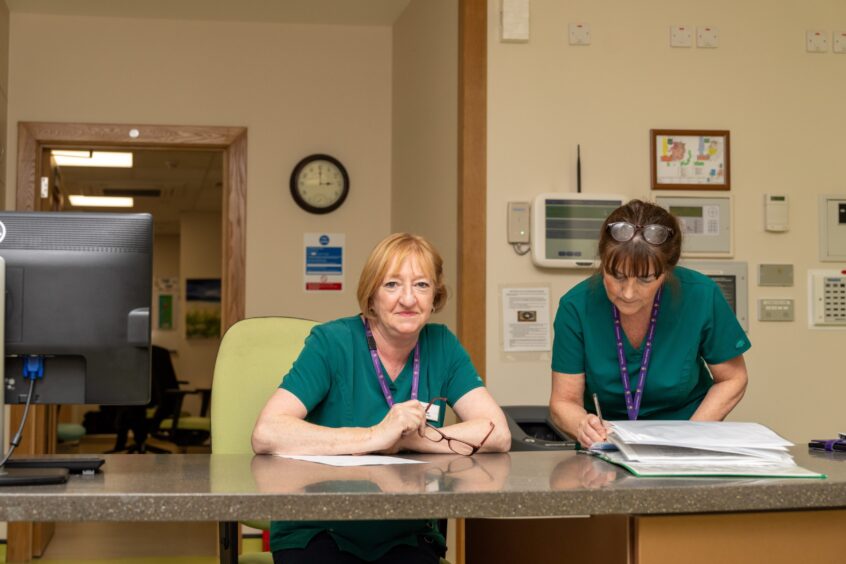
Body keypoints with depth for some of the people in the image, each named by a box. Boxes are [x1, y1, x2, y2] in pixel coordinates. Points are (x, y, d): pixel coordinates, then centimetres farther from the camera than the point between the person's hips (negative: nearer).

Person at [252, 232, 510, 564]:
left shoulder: (442, 346, 2)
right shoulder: (332, 342, -9)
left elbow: (498, 434, -7)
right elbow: (266, 434, -21)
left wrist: (402, 438, -17)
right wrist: (374, 436, -25)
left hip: (405, 537, 3)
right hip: (317, 534, -3)